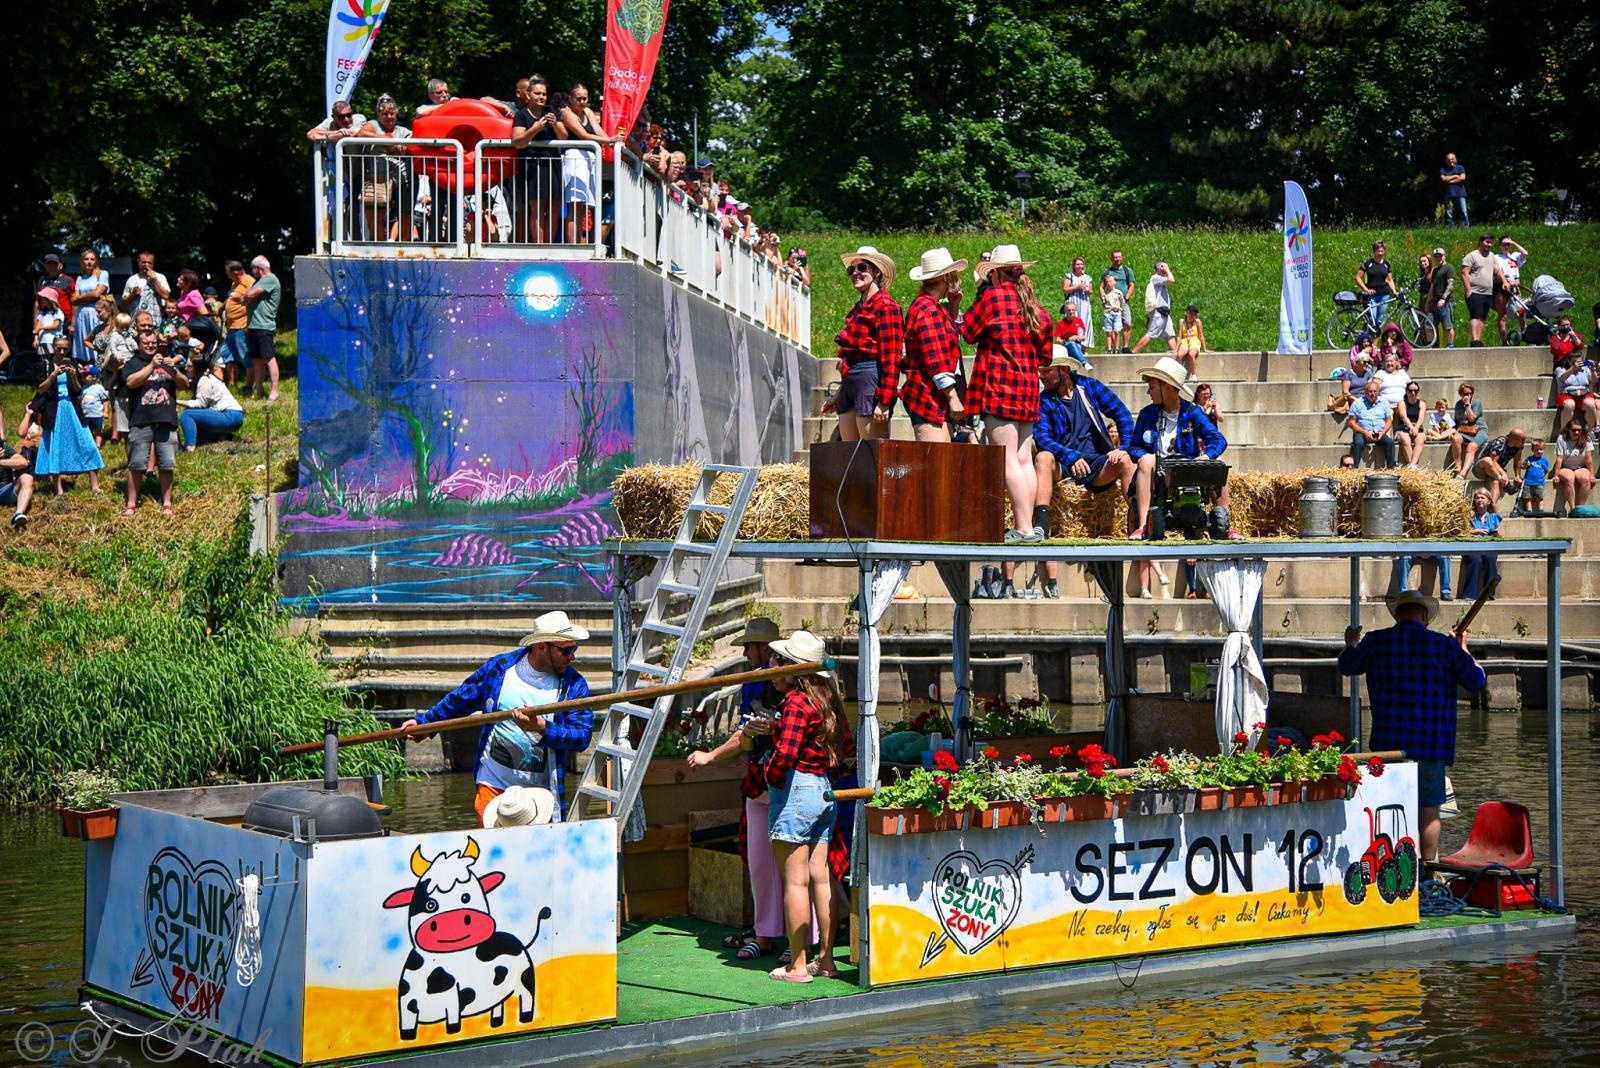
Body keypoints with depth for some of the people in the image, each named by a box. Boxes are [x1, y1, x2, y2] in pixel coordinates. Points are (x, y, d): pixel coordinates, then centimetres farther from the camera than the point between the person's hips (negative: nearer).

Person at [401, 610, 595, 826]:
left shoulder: (574, 685, -3)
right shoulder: (499, 668, 2)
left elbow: (583, 736, -13)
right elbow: (460, 700, 17)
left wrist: (542, 727, -28)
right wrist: (424, 722, 26)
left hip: (542, 792, 0)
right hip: (494, 783, 0)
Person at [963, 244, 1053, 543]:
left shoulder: (993, 296, -7)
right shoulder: (1033, 305, 13)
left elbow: (967, 333, 1)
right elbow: (1046, 354, 16)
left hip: (998, 385, -8)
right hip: (1028, 388, 8)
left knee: (1007, 460, -9)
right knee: (1024, 458, 9)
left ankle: (1025, 528, -13)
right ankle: (1029, 526, 8)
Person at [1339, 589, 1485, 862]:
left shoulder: (1375, 642, 0)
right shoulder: (1443, 645, -3)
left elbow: (1347, 667, 19)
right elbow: (1478, 681, 6)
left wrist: (1350, 644, 40)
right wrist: (1463, 649, 21)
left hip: (1388, 740, 1)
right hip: (1431, 741, -1)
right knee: (1428, 809, 5)